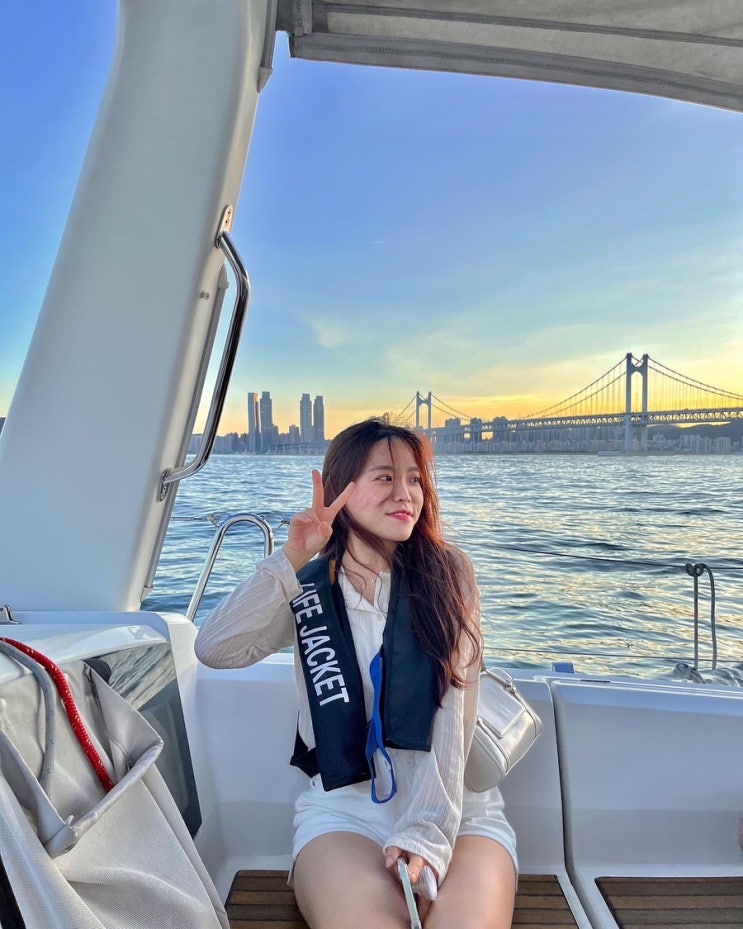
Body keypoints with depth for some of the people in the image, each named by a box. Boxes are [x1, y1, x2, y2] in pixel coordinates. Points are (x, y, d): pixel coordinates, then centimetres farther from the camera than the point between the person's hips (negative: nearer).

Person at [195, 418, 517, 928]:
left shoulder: (447, 574, -1)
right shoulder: (309, 588, 2)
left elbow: (452, 715, -8)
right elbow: (215, 650, -12)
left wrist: (426, 830, -17)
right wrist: (291, 559, -19)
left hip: (456, 802, 1)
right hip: (344, 805, 0)